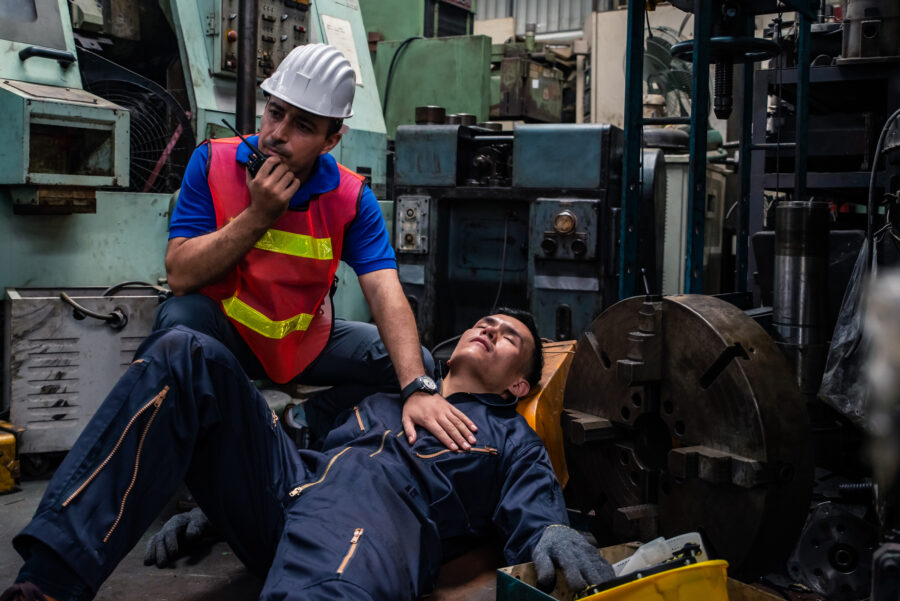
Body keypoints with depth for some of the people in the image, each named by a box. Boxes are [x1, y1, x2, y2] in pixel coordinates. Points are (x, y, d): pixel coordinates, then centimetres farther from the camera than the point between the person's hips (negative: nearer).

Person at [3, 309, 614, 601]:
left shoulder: (514, 440, 27)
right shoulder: (381, 393, 38)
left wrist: (552, 535, -19)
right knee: (186, 355, -15)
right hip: (293, 481, 5)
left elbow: (536, 514, 7)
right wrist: (205, 501, 22)